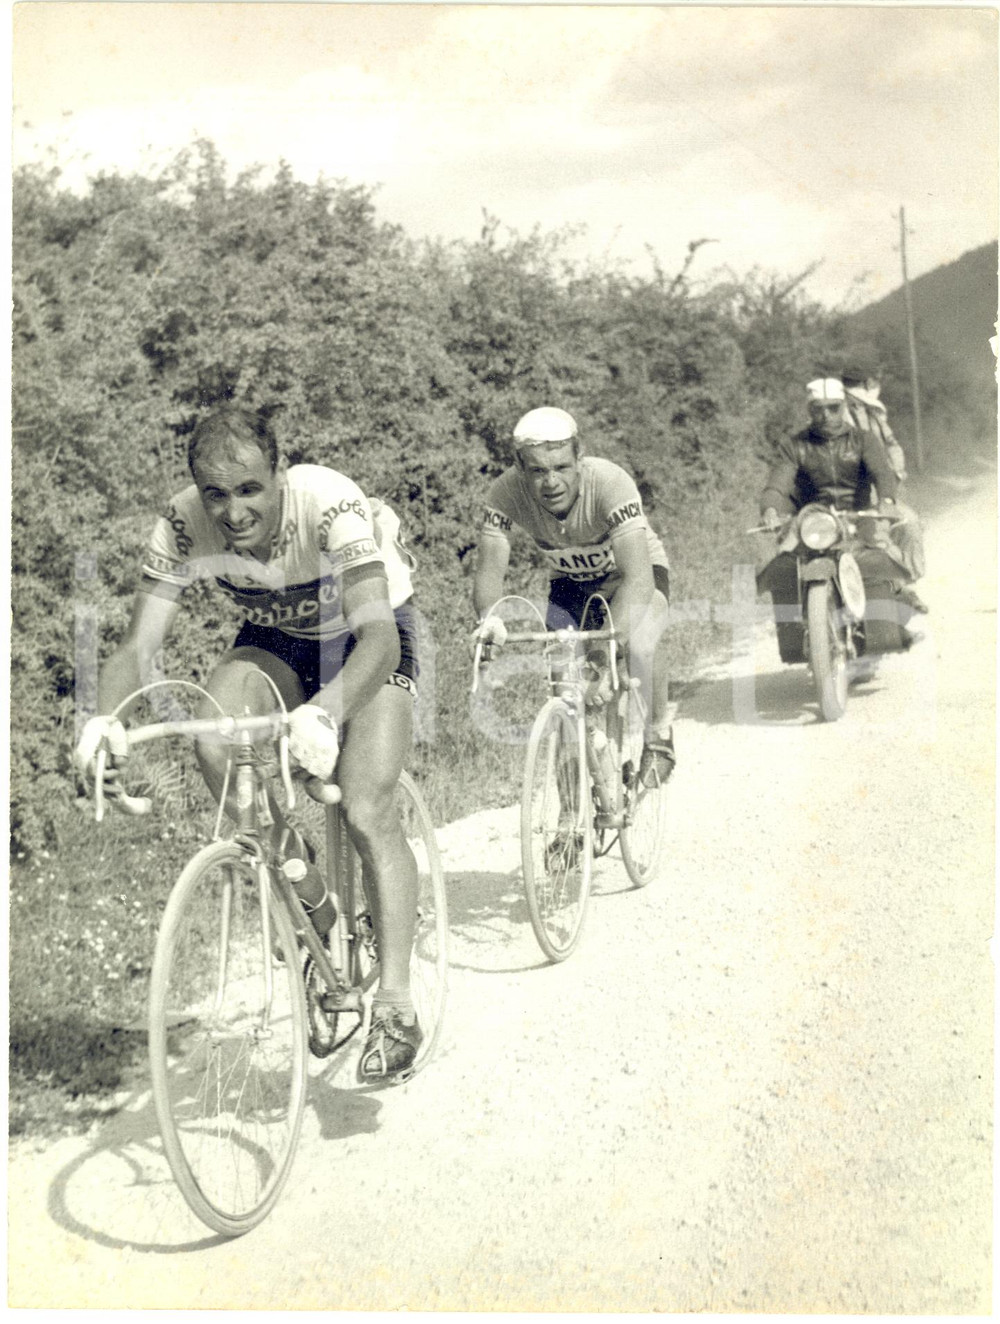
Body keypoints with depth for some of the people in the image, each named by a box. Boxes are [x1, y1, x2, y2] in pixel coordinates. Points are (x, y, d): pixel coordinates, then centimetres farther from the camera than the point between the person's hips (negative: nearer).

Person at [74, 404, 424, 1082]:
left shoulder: (331, 506, -37)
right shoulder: (184, 527, -25)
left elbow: (379, 638, -45)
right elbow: (139, 646, -27)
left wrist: (323, 714, -64)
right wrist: (105, 720, -48)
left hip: (367, 634, -3)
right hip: (276, 638, 4)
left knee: (367, 815, -19)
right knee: (214, 746, -27)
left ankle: (396, 1007, -9)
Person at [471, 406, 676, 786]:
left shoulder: (610, 483, -37)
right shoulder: (506, 493, -28)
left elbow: (637, 577, -45)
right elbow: (489, 567, -29)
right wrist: (488, 618, -53)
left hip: (633, 574, -3)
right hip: (569, 583, 3)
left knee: (639, 642, -32)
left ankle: (657, 738, -4)